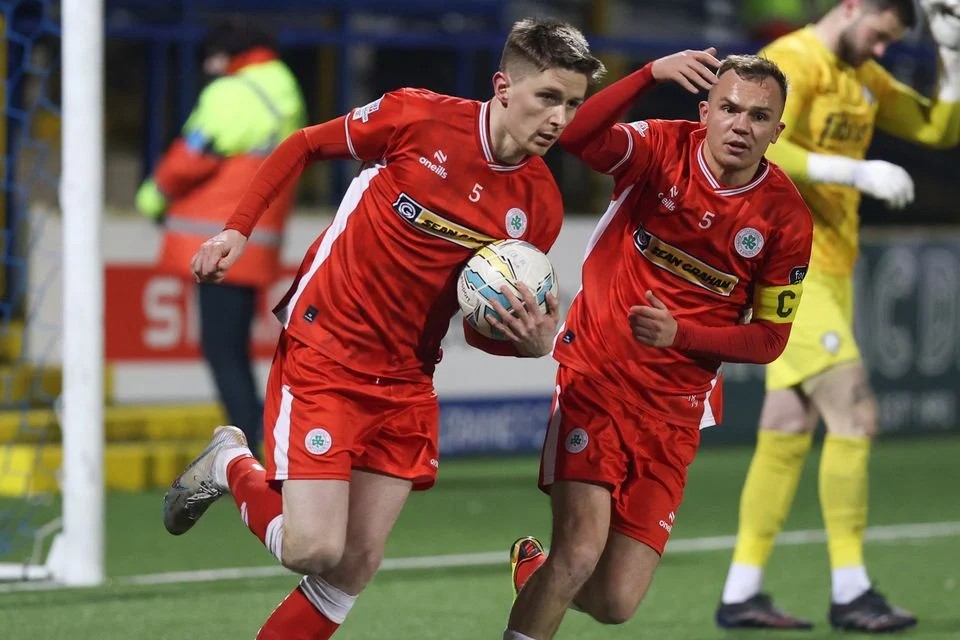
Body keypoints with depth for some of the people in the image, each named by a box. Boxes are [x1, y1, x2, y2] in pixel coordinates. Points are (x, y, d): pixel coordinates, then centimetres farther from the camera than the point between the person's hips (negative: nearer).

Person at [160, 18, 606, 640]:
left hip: (406, 380, 5)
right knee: (313, 550, -13)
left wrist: (532, 342, -15)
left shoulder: (539, 205, -2)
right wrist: (238, 230, -6)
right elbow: (303, 146, 2)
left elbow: (481, 327, 7)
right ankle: (231, 467, 17)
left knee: (356, 567, 1)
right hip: (323, 354, -5)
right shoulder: (419, 117, -14)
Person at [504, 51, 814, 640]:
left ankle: (533, 570, 35)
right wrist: (651, 75, -39)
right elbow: (576, 137, -28)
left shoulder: (787, 219, -5)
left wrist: (681, 335, -15)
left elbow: (769, 337, 1)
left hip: (674, 411, 2)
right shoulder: (664, 149, -9)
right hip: (595, 376, -2)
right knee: (581, 551, -21)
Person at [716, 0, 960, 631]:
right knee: (855, 415, -12)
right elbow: (759, 152, -26)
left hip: (831, 271, 9)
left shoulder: (864, 78, 15)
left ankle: (741, 593, 9)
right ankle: (850, 592, -7)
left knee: (789, 431, 7)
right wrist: (858, 173, -27)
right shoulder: (791, 63, -12)